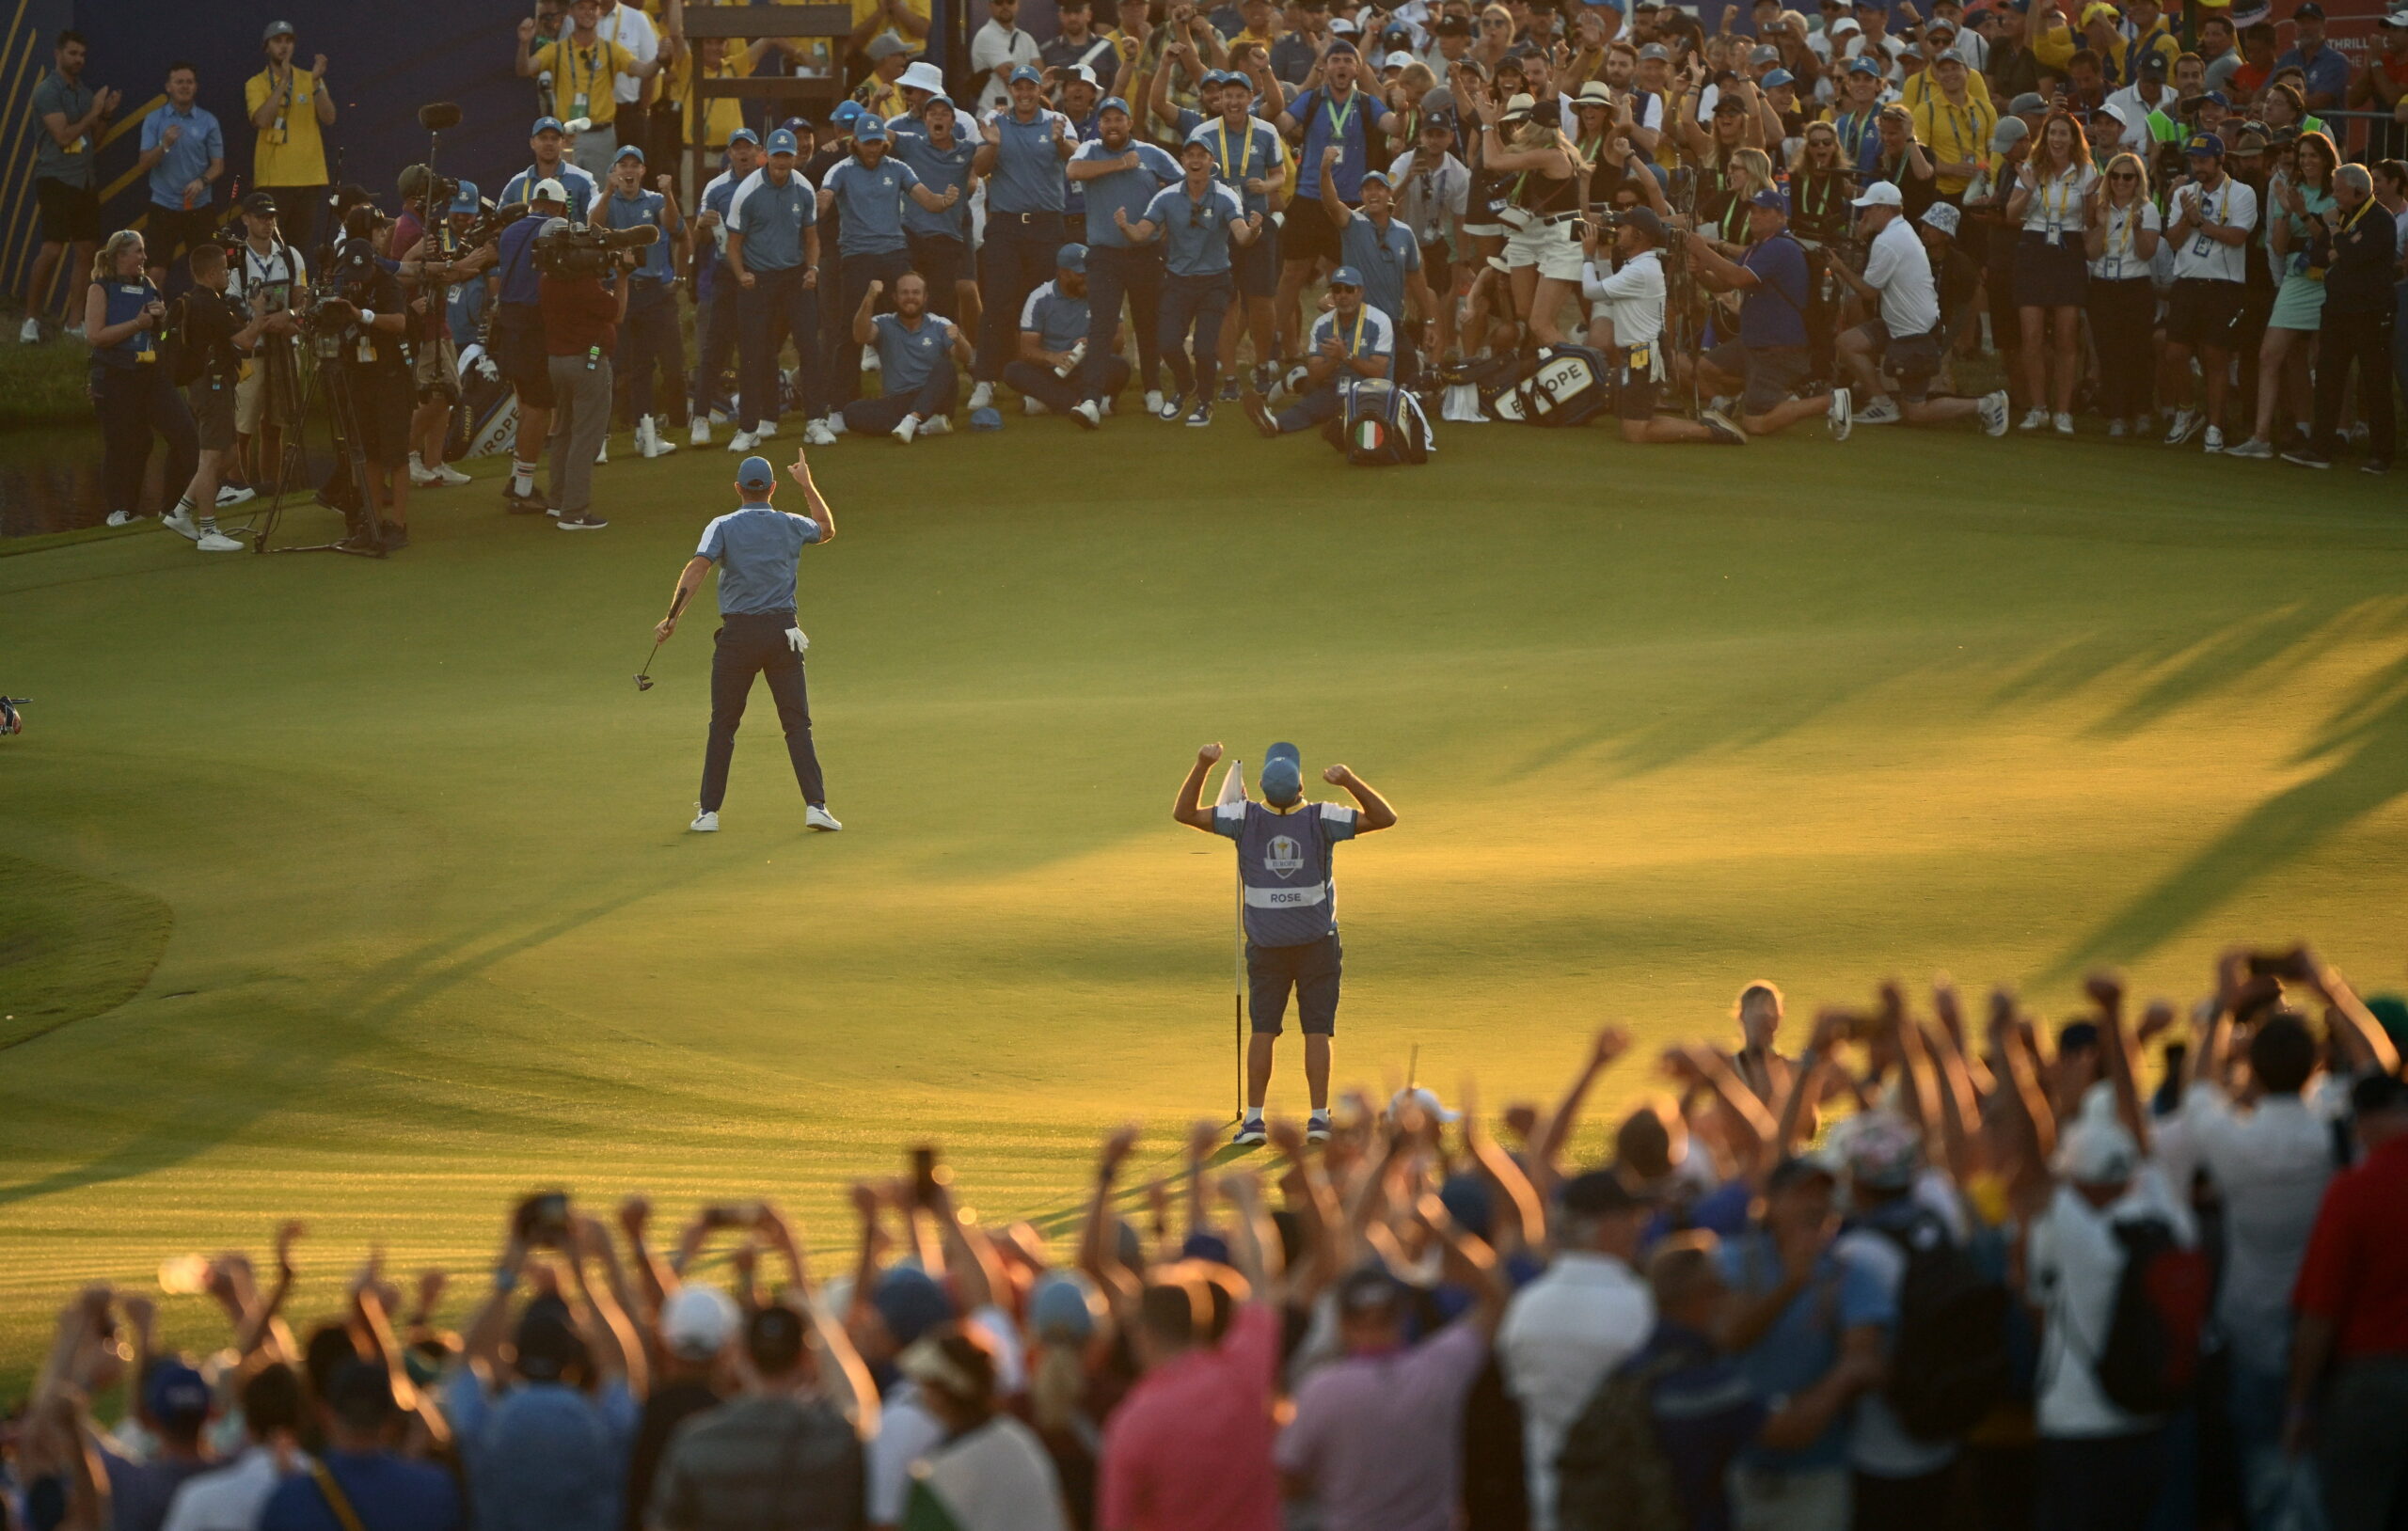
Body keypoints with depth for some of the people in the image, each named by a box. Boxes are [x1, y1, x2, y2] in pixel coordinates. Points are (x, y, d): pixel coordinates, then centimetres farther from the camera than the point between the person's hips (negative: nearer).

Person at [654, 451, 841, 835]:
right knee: (797, 724, 3)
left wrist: (672, 616, -20)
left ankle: (709, 811, 6)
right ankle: (815, 804, -8)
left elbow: (697, 568, -16)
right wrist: (807, 485, 39)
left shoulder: (723, 527, -1)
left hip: (738, 632, -1)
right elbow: (827, 528, 29)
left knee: (723, 727, 7)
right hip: (782, 630, 1)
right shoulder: (791, 526, 7)